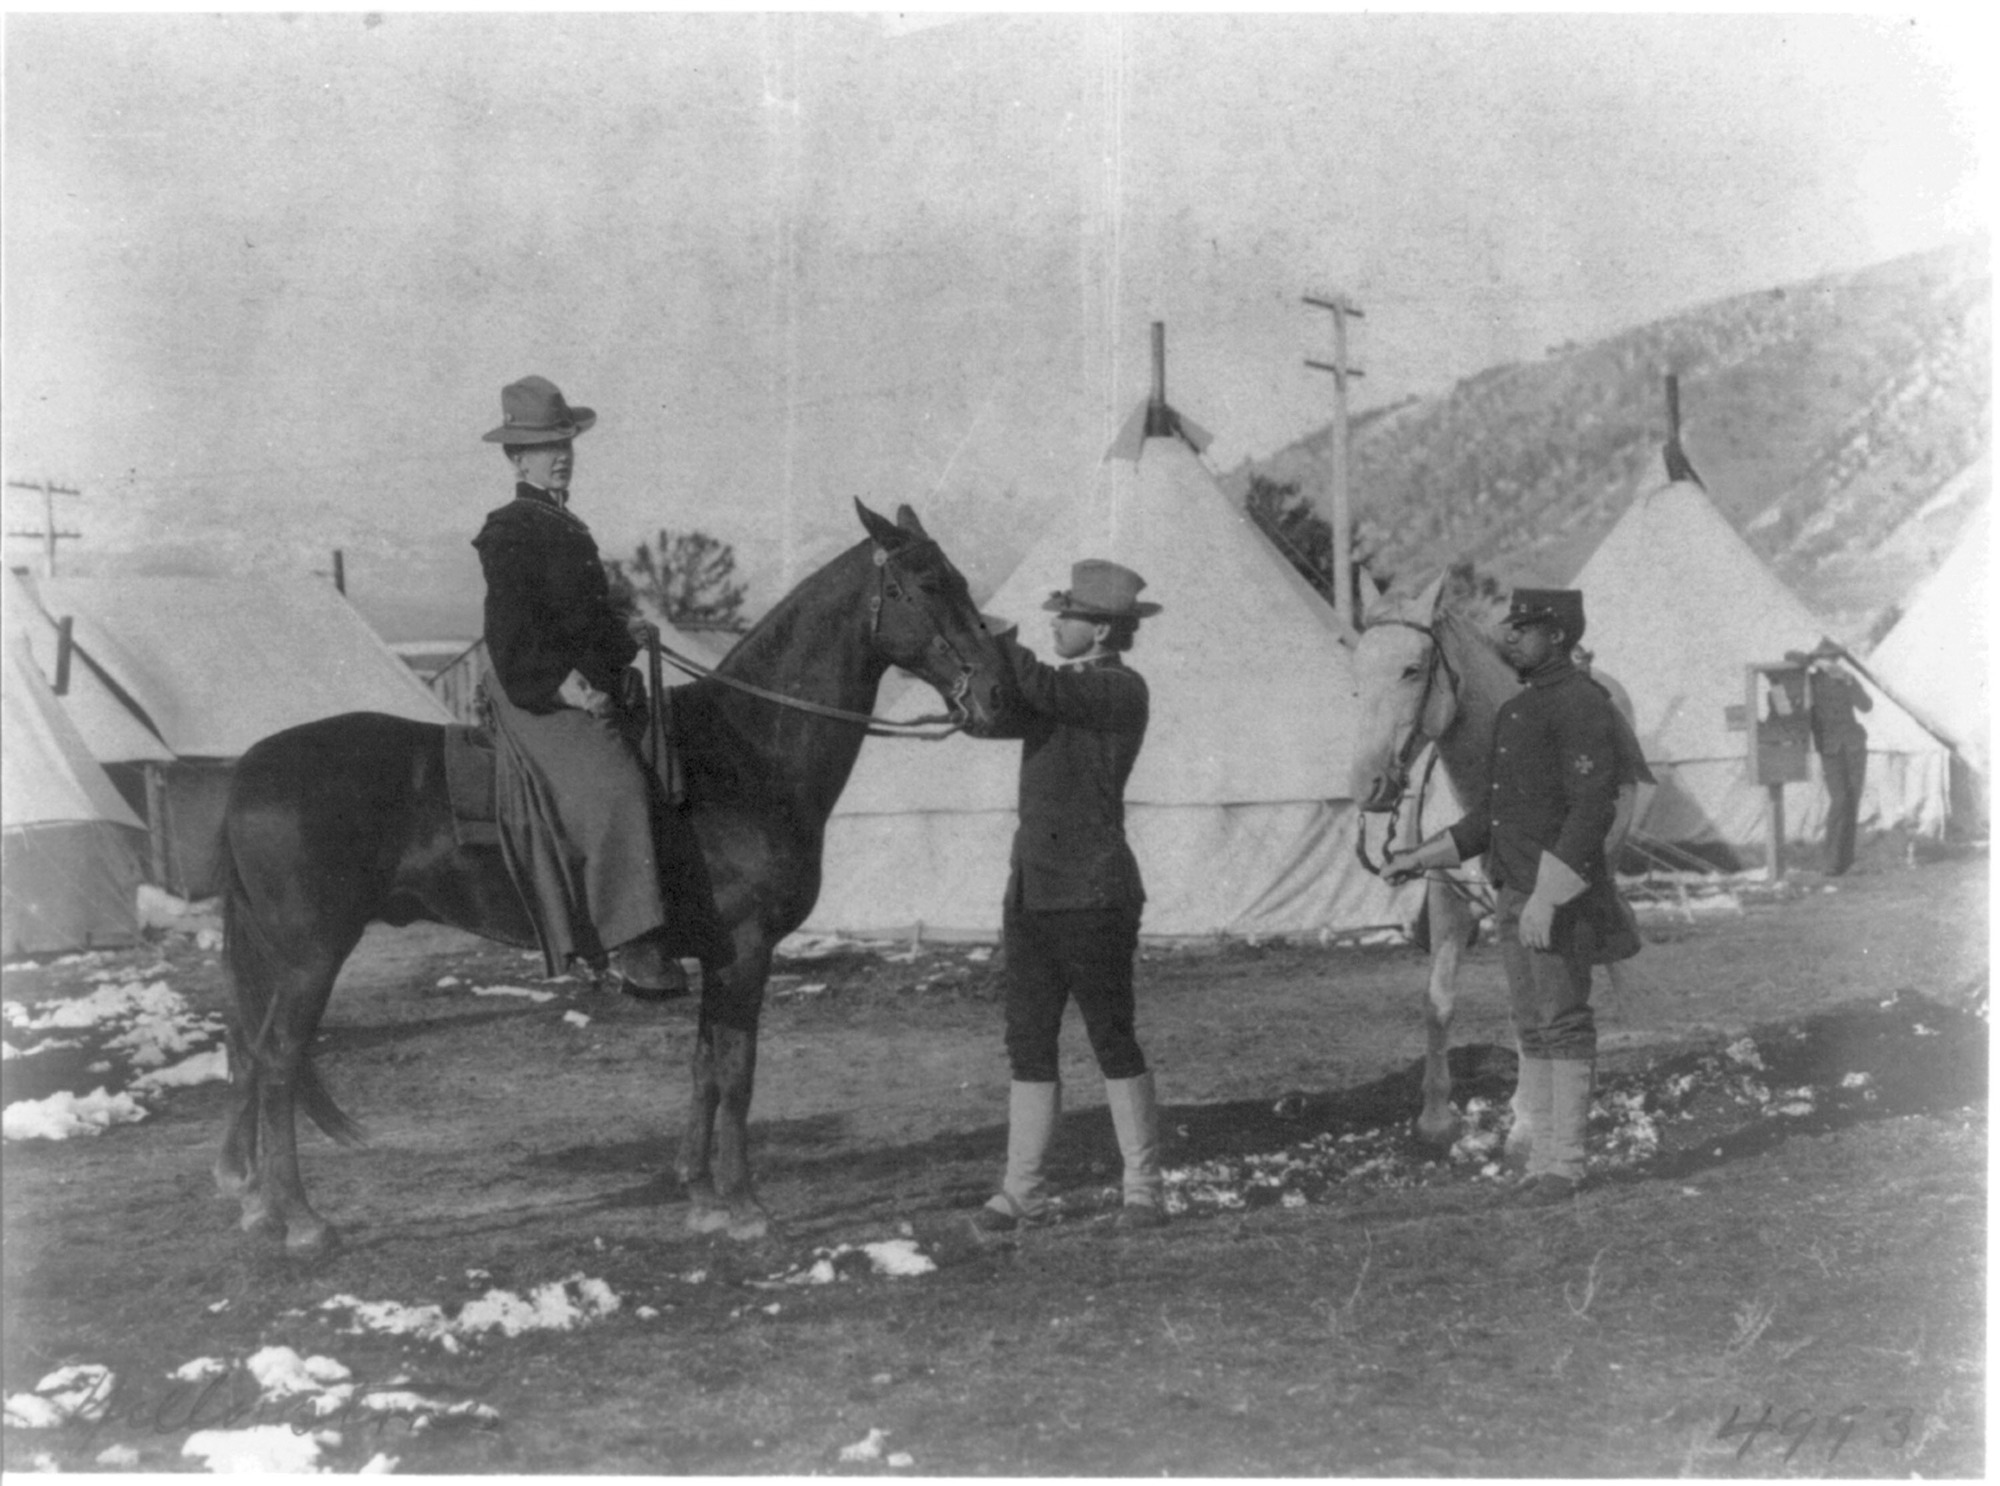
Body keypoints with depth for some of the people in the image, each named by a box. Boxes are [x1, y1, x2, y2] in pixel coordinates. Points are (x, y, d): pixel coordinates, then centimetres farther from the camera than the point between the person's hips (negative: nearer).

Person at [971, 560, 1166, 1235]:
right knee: (1028, 1046, 8)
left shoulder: (1121, 689, -10)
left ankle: (1145, 1191, 9)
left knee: (1112, 1041, 0)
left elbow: (1042, 690, -25)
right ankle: (1021, 1192, 14)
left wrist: (996, 637, -14)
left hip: (1092, 893, -8)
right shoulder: (1066, 688, 15)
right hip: (1030, 889, 8)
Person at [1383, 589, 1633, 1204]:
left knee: (1563, 1027, -4)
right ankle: (1542, 1156, 18)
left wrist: (1548, 895, -25)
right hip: (1515, 896, 9)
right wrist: (1422, 857, 18)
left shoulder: (1581, 705, -12)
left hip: (1562, 898, -9)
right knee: (1533, 1032, 12)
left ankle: (1565, 1163, 1)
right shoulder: (1516, 709, 17)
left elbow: (1592, 808, -20)